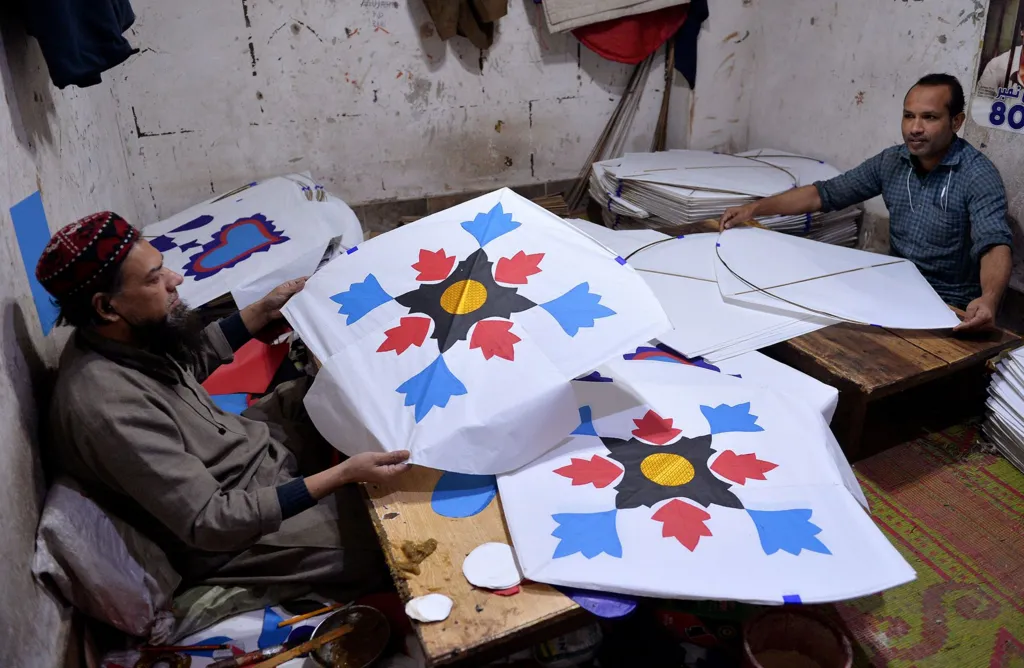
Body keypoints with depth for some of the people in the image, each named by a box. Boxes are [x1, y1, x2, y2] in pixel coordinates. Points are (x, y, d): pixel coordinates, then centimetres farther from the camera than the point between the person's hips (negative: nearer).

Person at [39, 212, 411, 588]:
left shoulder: (129, 338, -9)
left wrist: (264, 312, 7)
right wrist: (343, 474, -35)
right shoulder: (109, 407, -35)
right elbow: (210, 522, -33)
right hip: (229, 534, -9)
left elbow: (193, 357, 16)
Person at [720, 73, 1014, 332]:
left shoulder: (978, 176, -17)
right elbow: (826, 193, 4)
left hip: (948, 307, -5)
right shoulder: (891, 162, 1)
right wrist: (756, 208, -6)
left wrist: (989, 299, -52)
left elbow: (994, 244, -30)